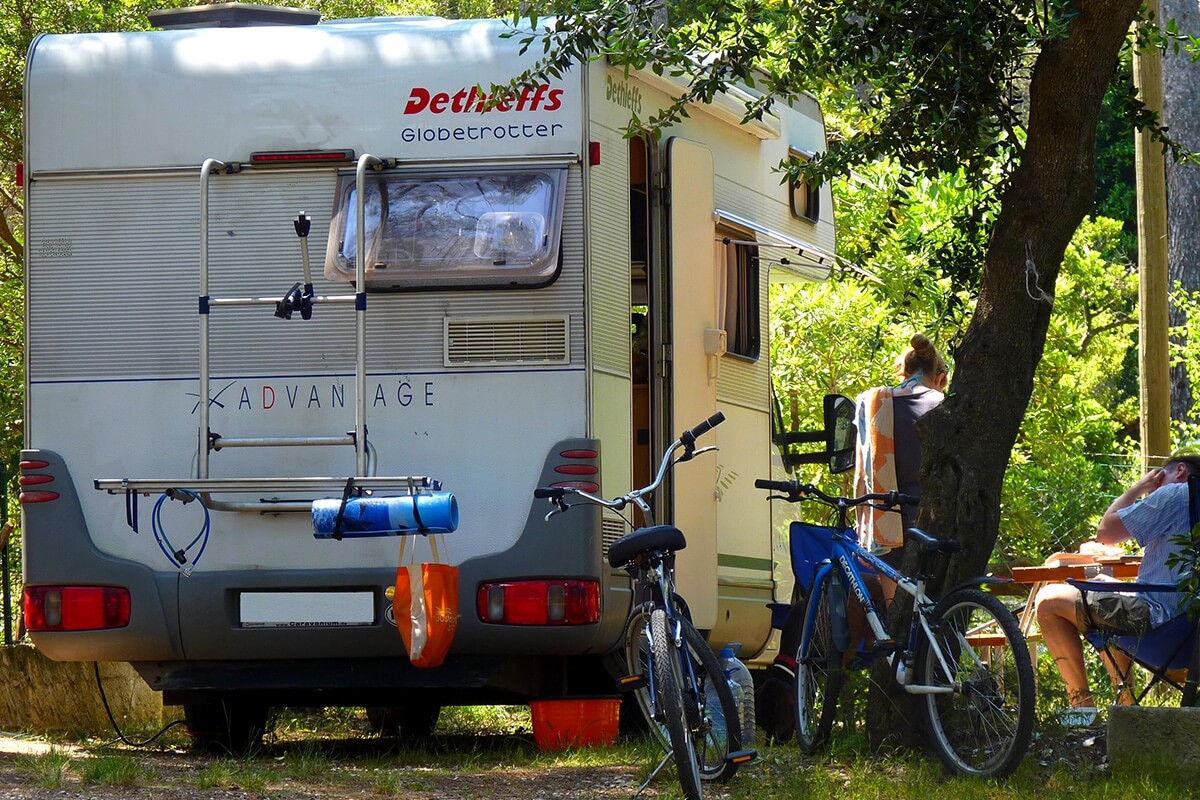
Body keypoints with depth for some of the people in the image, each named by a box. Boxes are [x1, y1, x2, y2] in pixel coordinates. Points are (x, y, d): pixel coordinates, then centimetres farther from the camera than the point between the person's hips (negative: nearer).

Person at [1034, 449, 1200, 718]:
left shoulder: (1173, 495, -10)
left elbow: (1106, 532, -9)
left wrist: (1137, 488, 4)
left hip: (1158, 615, -10)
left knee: (1048, 602, -2)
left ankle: (1081, 700, -3)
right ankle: (1125, 699, 28)